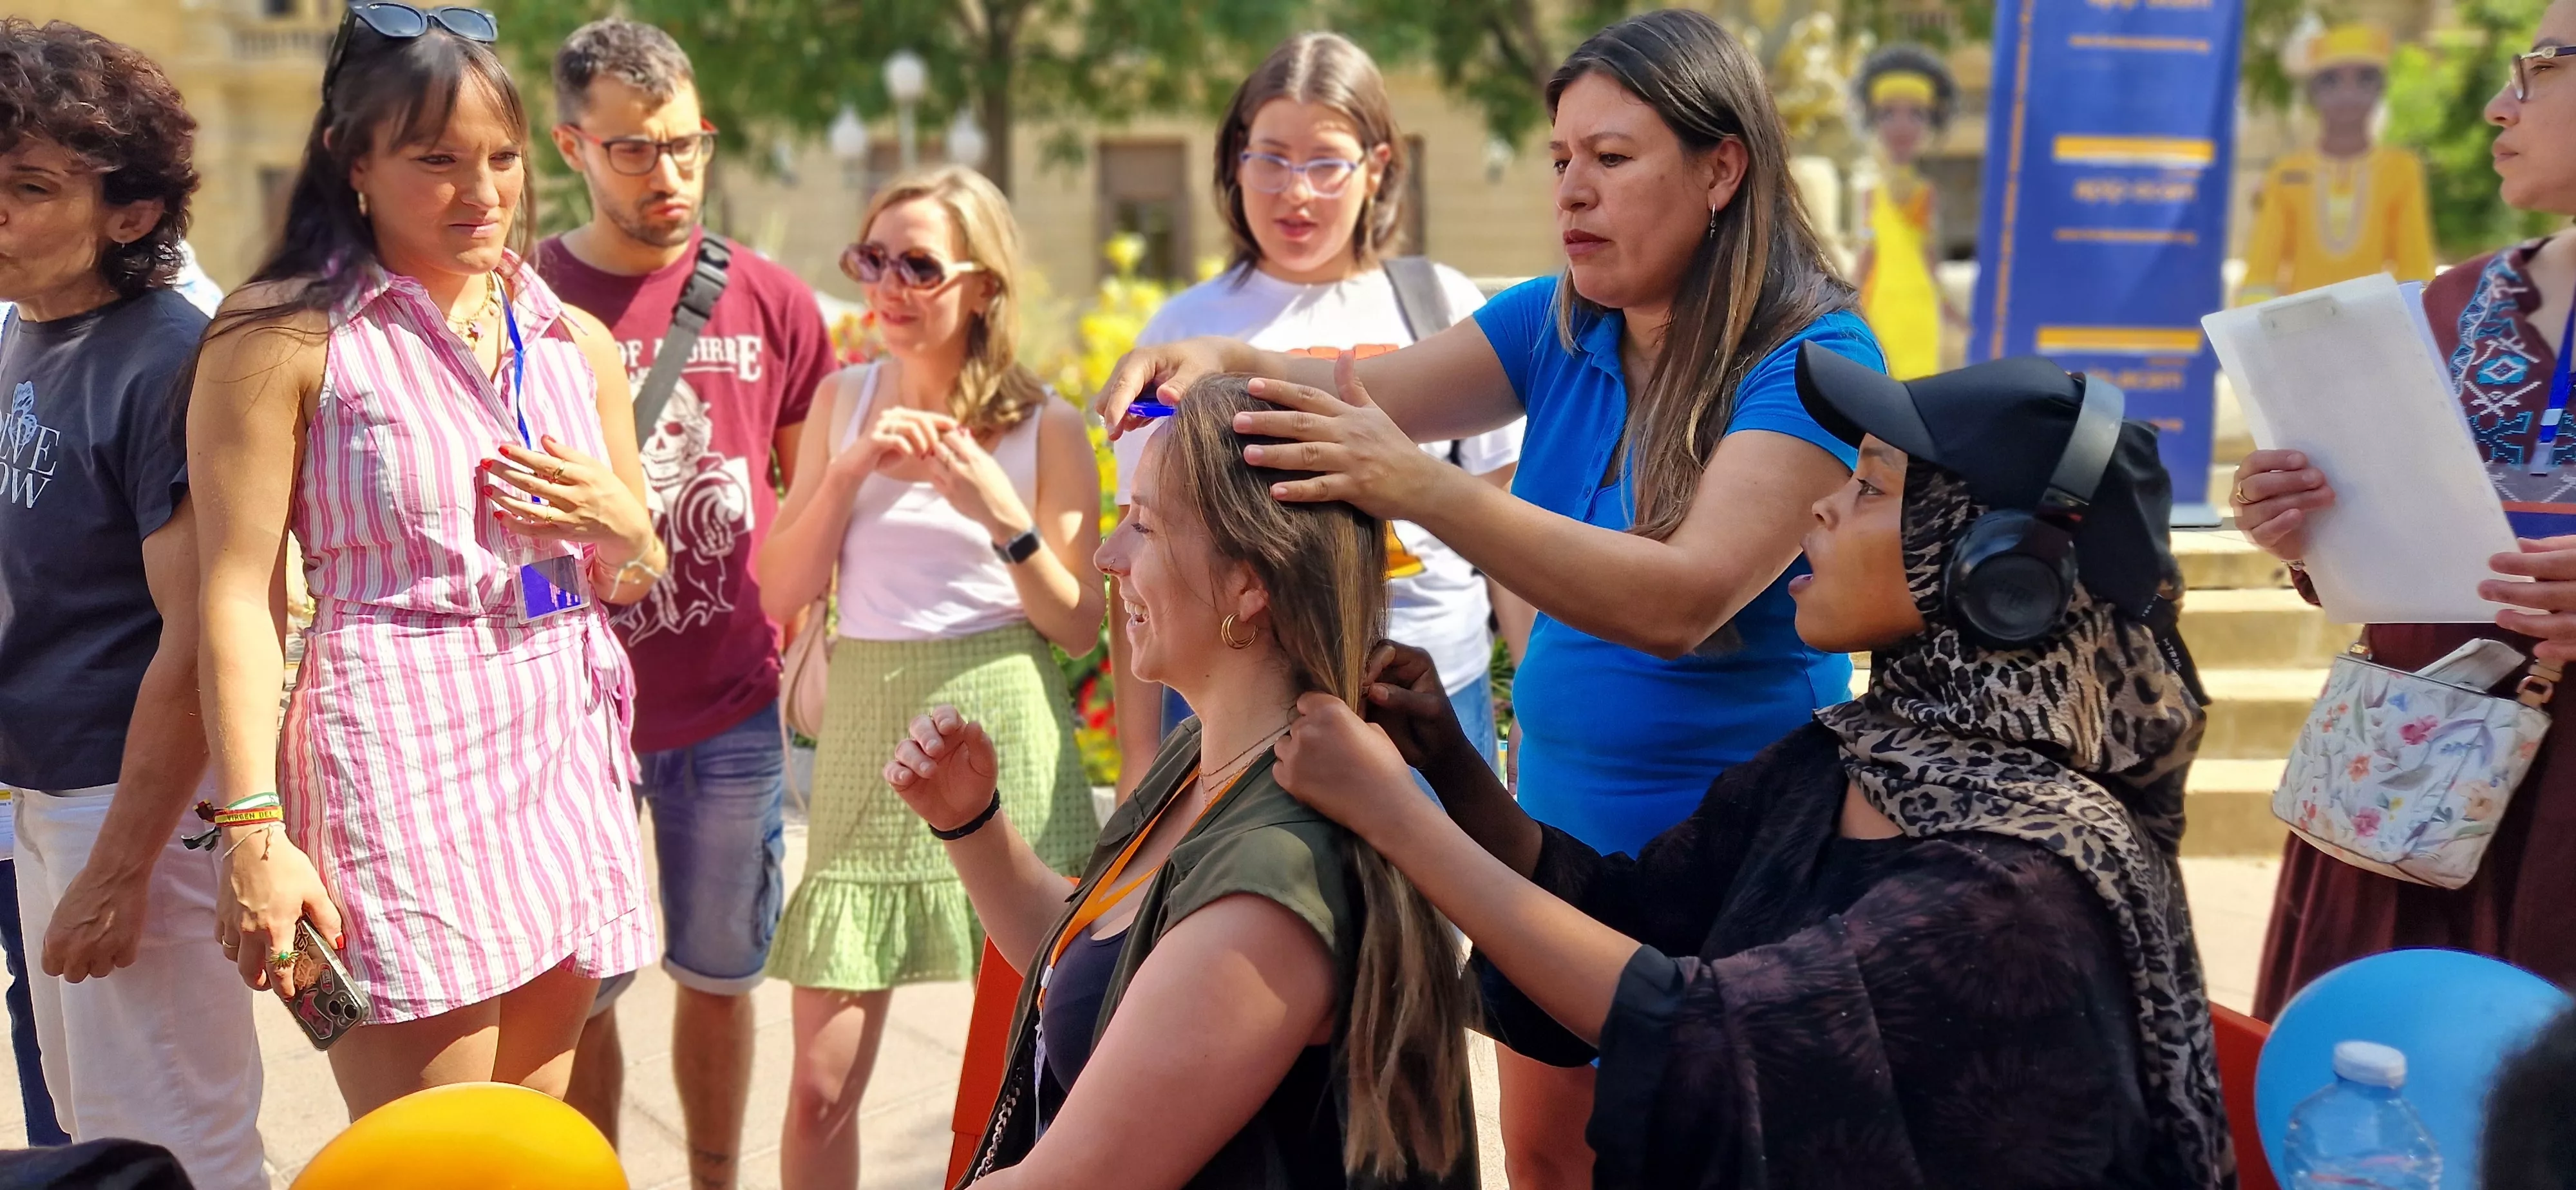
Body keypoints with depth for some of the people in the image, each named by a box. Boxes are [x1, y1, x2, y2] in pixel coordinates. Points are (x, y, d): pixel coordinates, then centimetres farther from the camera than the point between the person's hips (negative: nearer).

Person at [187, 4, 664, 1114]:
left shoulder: (576, 342, 15)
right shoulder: (286, 334, -3)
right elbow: (238, 593, -8)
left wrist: (620, 525, -1)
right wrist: (254, 831, -16)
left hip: (567, 756, 6)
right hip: (400, 765, -6)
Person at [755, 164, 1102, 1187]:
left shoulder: (1047, 427, -2)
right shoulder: (844, 400, 7)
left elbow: (1080, 628, -2)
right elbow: (781, 594, 4)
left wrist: (998, 510, -16)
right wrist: (853, 467, -9)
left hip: (1004, 729, -2)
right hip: (868, 728, 2)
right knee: (821, 1089, 2)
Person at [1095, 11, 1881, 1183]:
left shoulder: (1814, 359, -19)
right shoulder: (1558, 326, 3)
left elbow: (1684, 597, -31)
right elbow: (1369, 391, -5)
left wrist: (1426, 491, -41)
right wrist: (1223, 366, -28)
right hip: (1558, 819, 6)